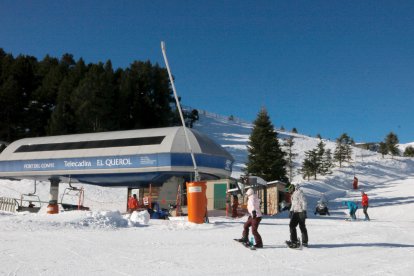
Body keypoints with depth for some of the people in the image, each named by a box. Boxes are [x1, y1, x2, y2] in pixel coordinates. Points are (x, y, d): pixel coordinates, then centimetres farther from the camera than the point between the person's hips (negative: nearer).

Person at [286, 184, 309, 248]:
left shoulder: (299, 193, -9)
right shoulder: (293, 195, 21)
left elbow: (304, 202, -15)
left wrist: (304, 210, -22)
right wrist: (291, 211, 28)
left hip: (301, 212, -9)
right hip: (295, 212, 9)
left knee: (302, 227, -4)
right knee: (292, 225, -1)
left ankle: (305, 242, 5)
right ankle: (294, 240, 2)